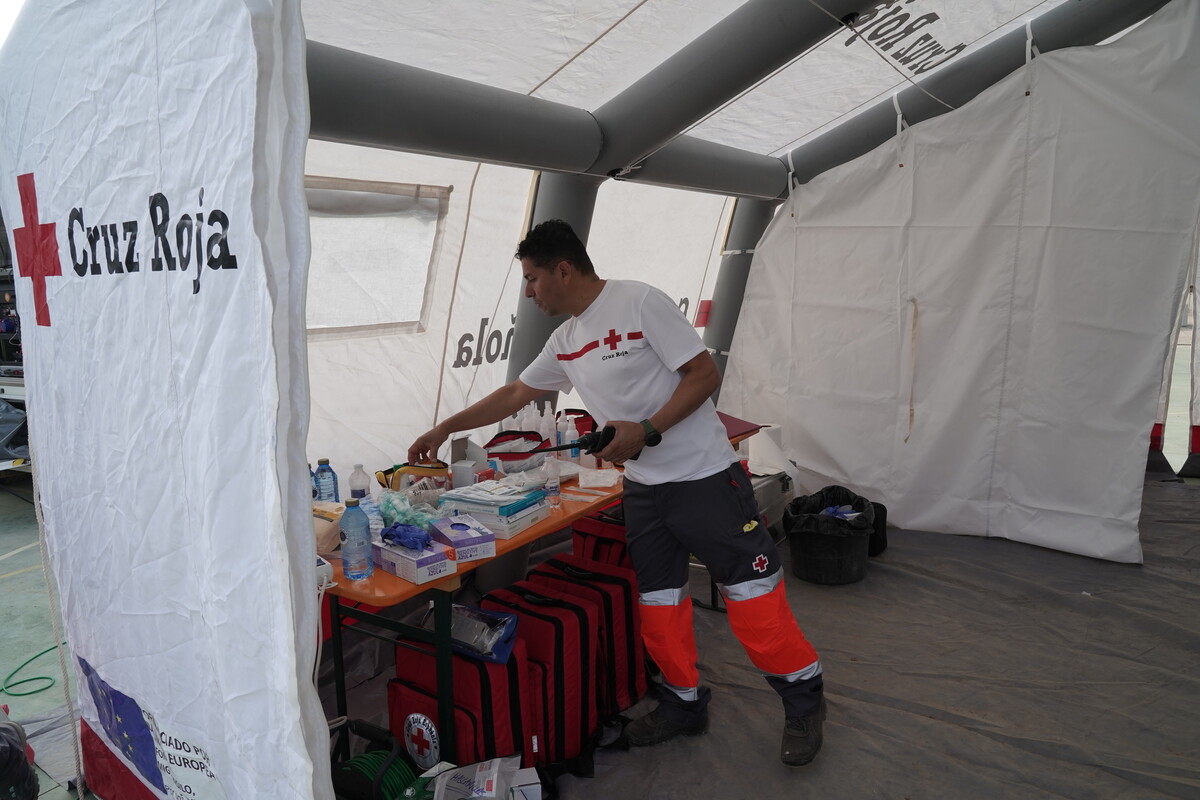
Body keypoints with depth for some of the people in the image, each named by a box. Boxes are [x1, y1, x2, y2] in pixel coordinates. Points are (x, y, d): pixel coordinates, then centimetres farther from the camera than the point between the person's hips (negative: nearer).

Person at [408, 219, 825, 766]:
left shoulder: (640, 302, -13)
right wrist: (444, 428, 22)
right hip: (642, 487, 7)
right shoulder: (567, 341, 11)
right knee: (657, 601, 12)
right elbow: (514, 394, 21)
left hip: (703, 475, -7)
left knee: (750, 591, -1)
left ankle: (804, 702, 18)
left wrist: (646, 431, -22)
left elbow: (705, 373, -14)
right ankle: (684, 703, 31)